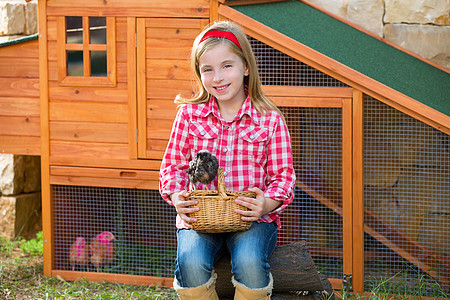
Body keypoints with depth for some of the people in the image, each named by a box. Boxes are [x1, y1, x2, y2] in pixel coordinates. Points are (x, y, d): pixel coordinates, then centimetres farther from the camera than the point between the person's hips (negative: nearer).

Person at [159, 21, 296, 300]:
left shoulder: (270, 119, 3)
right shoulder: (190, 114, 8)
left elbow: (283, 175, 3)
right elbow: (173, 165, 12)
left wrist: (267, 203, -18)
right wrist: (177, 198, -10)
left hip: (253, 217, -1)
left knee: (249, 261, -33)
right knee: (191, 262, -30)